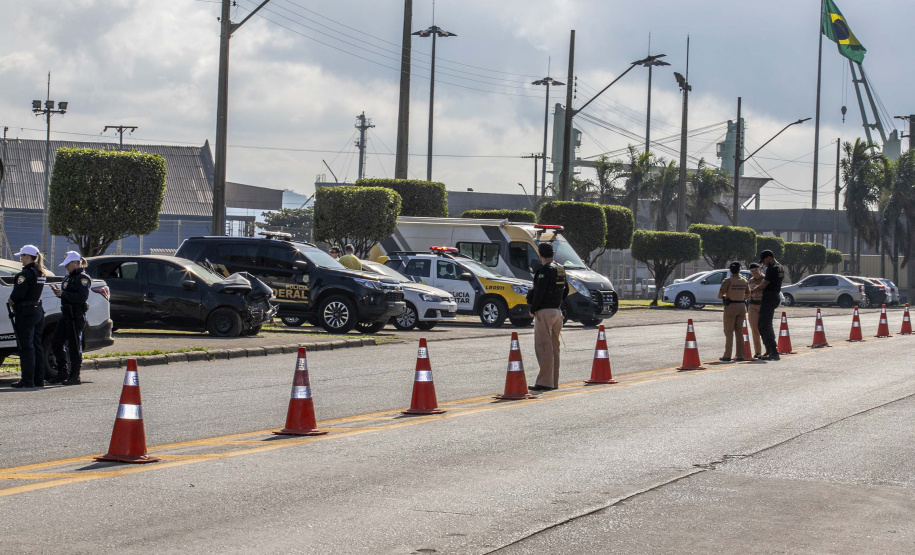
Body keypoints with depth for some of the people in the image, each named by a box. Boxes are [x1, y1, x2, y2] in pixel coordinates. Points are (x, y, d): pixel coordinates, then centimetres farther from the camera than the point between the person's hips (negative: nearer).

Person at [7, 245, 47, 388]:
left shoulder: (26, 273, -16)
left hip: (26, 313, -8)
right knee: (37, 346, 11)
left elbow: (18, 293, -22)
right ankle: (39, 379, 13)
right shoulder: (40, 273, 11)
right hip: (38, 311, 8)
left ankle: (27, 379, -4)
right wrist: (14, 300, 9)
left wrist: (11, 301, -2)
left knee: (26, 347, -5)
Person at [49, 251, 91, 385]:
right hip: (66, 315, 10)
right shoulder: (69, 277, 18)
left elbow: (82, 297, -22)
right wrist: (59, 292, 4)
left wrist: (63, 294, -20)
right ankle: (62, 373, 17)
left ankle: (75, 377, 2)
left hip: (76, 317, -10)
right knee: (56, 342, 9)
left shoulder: (83, 278, -11)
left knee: (74, 346, -4)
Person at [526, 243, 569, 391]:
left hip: (544, 312, -9)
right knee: (554, 347, 13)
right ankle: (553, 381, 17)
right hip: (557, 312, 9)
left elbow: (539, 292, -20)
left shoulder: (545, 270, -15)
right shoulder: (560, 269, 12)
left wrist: (532, 309, -8)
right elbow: (566, 290, 21)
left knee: (543, 347, -7)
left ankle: (545, 382, -9)